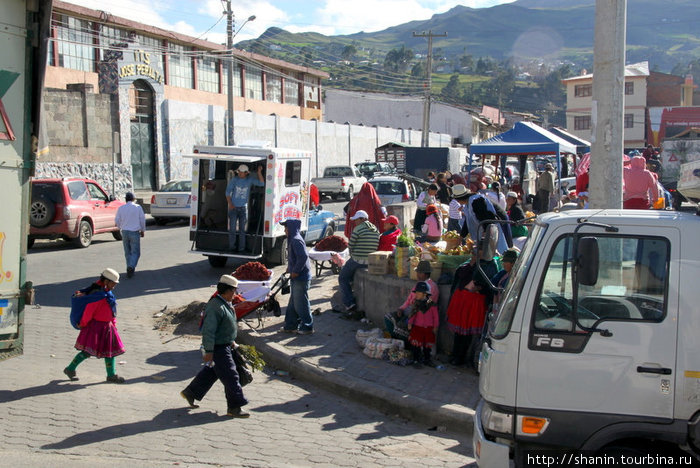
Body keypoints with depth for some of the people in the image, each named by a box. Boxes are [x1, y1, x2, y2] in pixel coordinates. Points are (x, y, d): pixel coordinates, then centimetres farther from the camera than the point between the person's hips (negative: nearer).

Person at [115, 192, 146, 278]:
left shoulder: (121, 208, 2)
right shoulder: (138, 207, -4)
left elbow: (117, 221, 7)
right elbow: (142, 220, -2)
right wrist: (143, 230, 12)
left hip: (124, 232, 3)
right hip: (135, 232, -3)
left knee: (127, 252, 14)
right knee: (135, 252, 1)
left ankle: (130, 268, 17)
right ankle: (131, 267, -20)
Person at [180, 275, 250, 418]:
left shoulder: (226, 304, 8)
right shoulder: (215, 307, -25)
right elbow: (208, 330, -27)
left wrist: (231, 341, 27)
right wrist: (209, 351, -26)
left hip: (225, 345, 10)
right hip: (218, 348, -10)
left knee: (211, 371, 22)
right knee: (230, 376, -5)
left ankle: (190, 392, 35)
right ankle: (234, 407, 4)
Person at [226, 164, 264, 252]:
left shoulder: (250, 179, -1)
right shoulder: (234, 179, -1)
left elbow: (261, 183, -9)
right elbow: (228, 192, 4)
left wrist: (259, 172, -17)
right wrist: (230, 204, -5)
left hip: (243, 208, 0)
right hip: (233, 207, 0)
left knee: (242, 229, 1)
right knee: (232, 228, -3)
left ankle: (241, 248, 7)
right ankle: (231, 246, 7)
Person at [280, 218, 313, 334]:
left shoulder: (296, 240, -19)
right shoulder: (292, 239, 13)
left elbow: (303, 257, -28)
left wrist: (295, 271, -20)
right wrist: (290, 268, 15)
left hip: (301, 277, -10)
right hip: (296, 277, 10)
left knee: (301, 303, -1)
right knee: (293, 303, 16)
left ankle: (307, 327, 8)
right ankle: (290, 326, 24)